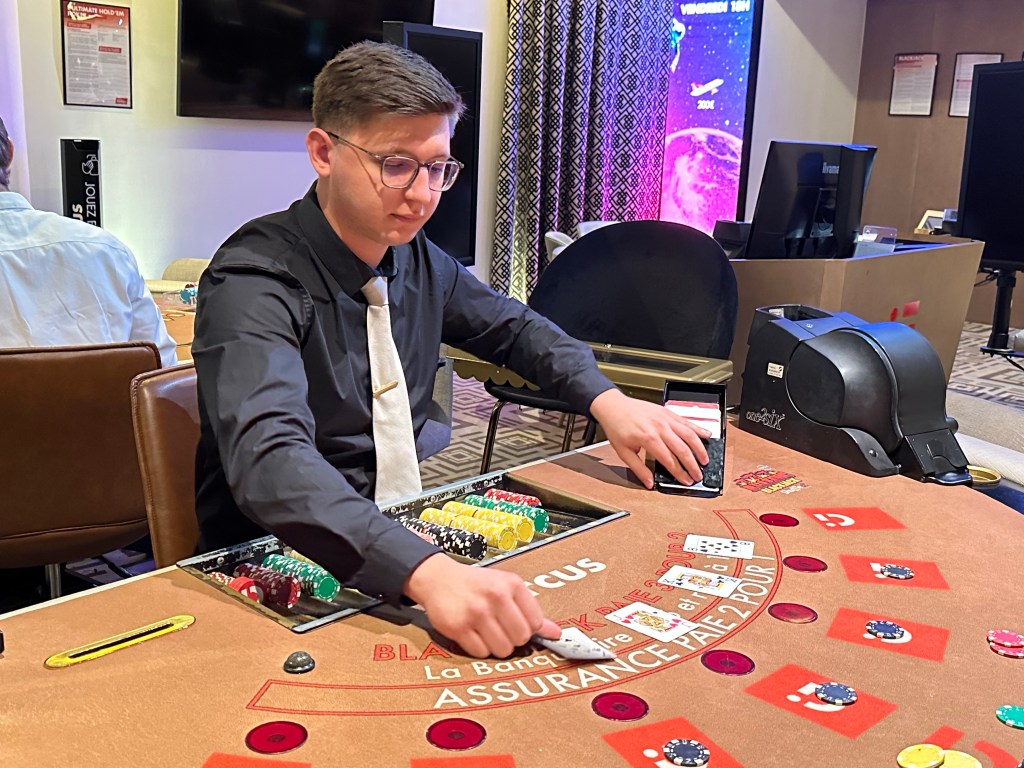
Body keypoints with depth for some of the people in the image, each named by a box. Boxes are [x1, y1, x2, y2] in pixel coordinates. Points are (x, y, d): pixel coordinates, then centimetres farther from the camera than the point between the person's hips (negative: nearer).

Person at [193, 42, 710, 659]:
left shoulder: (417, 259, 1)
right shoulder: (255, 281, -20)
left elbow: (513, 327, 17)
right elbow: (269, 459, -35)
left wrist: (606, 399, -1)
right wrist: (426, 572, -49)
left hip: (399, 533, 6)